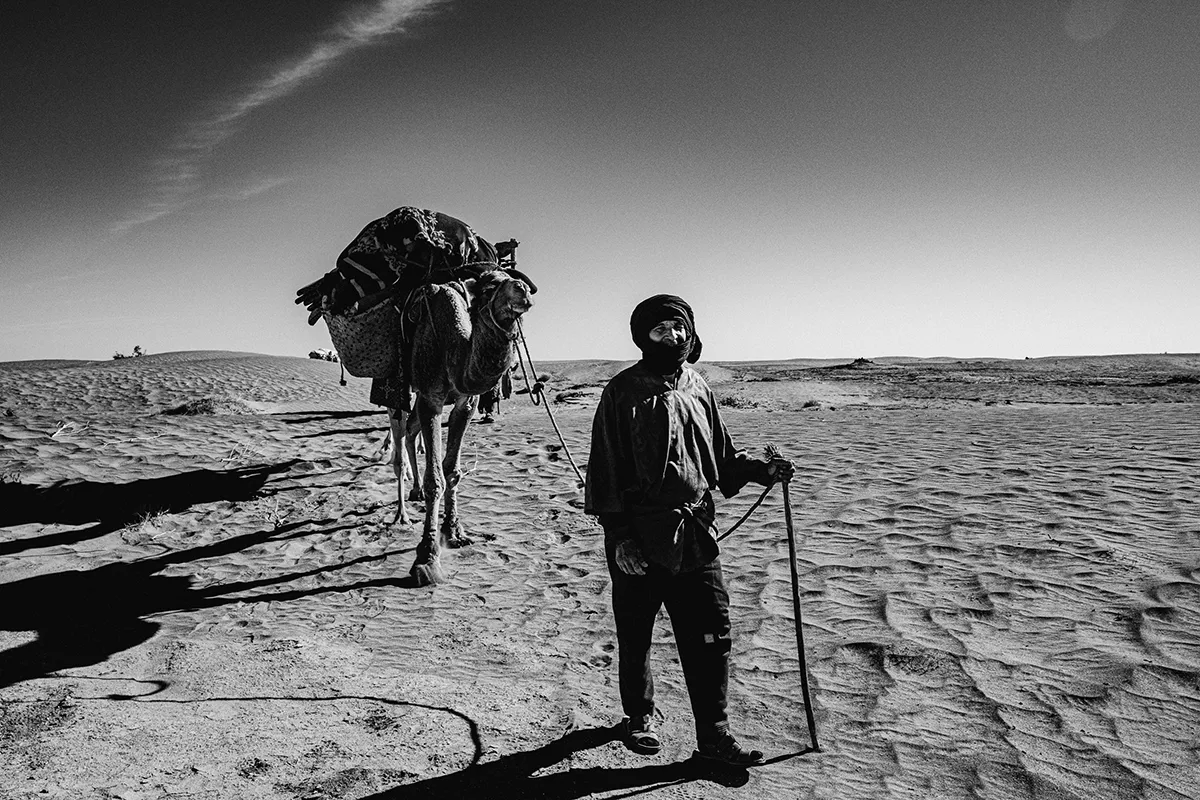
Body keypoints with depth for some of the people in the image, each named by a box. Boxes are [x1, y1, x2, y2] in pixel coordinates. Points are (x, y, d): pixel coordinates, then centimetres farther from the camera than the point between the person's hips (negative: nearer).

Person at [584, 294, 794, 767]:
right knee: (635, 636, 13)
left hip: (696, 535, 4)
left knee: (711, 636, 5)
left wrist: (761, 470, 1)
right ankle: (639, 716, 35)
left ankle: (713, 734, 19)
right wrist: (618, 533, -14)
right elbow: (606, 469, -9)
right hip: (639, 541, -4)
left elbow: (721, 455, 17)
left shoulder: (697, 388, 9)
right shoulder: (623, 392, -8)